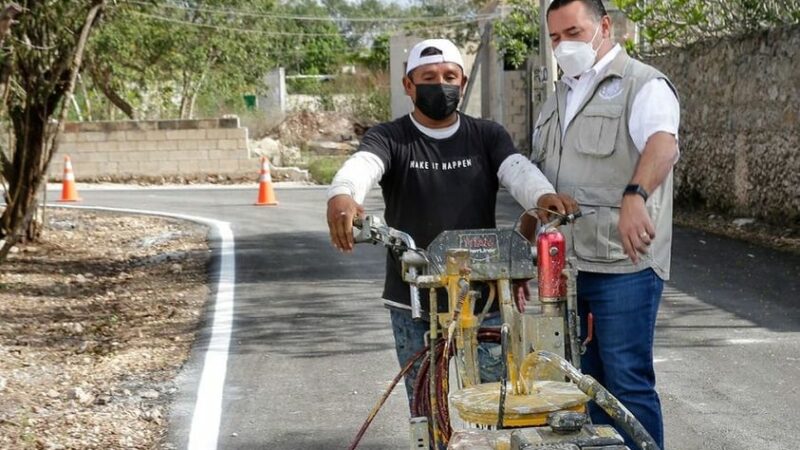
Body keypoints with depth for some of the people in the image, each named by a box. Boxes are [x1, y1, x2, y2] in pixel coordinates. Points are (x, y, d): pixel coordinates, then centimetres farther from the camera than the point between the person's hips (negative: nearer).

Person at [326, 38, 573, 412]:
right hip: (413, 302, -1)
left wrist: (543, 196, -36)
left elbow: (517, 169, -12)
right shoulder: (388, 139, 0)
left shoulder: (487, 136, 6)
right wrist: (342, 195, -46)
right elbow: (362, 165, -21)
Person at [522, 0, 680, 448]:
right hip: (564, 264, 7)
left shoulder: (643, 85, -6)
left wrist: (635, 195, -46)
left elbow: (662, 144, -27)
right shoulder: (559, 99, 19)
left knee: (628, 382, -4)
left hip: (623, 265, -7)